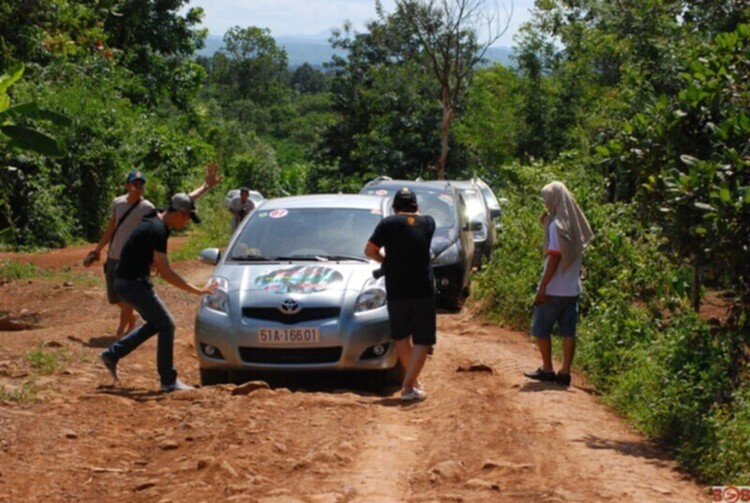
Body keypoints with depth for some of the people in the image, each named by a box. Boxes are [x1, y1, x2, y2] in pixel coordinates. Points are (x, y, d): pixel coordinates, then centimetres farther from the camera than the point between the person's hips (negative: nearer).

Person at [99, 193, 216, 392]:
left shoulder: (156, 221, 5)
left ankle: (112, 354, 22)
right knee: (166, 325, -6)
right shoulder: (157, 230, -22)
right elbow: (166, 273, -24)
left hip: (129, 280, 10)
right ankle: (168, 381, -1)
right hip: (133, 283, -10)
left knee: (156, 323, 18)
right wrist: (196, 291, -24)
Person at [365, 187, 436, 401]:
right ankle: (408, 386, -10)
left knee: (401, 337, 20)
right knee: (423, 341, 3)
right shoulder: (428, 223, 4)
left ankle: (413, 381, 25)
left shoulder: (388, 224, -4)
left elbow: (369, 250, -2)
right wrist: (415, 213, 40)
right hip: (424, 291, 0)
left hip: (396, 291, 0)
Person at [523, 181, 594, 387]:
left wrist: (542, 286, -16)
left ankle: (547, 369, 9)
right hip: (572, 288, 7)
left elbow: (554, 258, -19)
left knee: (540, 329, 6)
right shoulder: (574, 223, 8)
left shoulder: (556, 225, -16)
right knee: (568, 332, 6)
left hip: (554, 289, -7)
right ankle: (565, 372, 7)